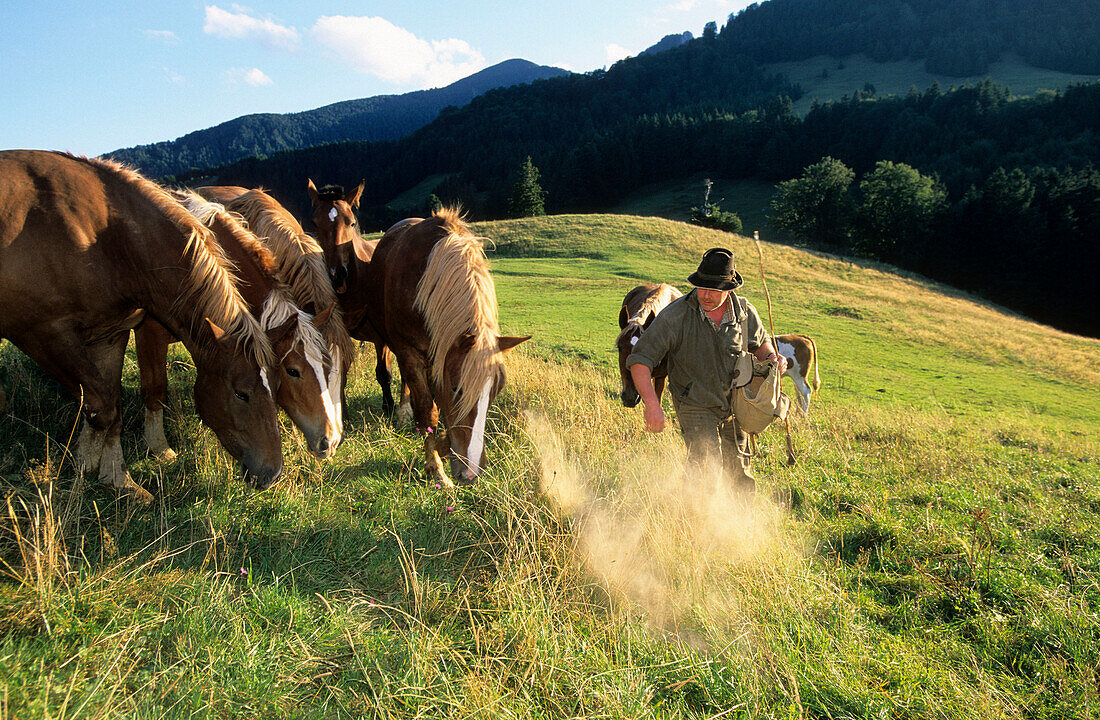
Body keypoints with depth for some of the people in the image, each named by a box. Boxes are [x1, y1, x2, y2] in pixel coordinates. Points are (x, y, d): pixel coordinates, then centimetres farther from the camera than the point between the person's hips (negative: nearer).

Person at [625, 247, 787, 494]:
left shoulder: (744, 311, -8)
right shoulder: (676, 315, -22)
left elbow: (759, 343, 14)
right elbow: (639, 359, -23)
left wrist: (772, 357, -10)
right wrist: (652, 405, -35)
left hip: (735, 406, 4)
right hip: (696, 406, -4)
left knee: (740, 474, 16)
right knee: (705, 462, -22)